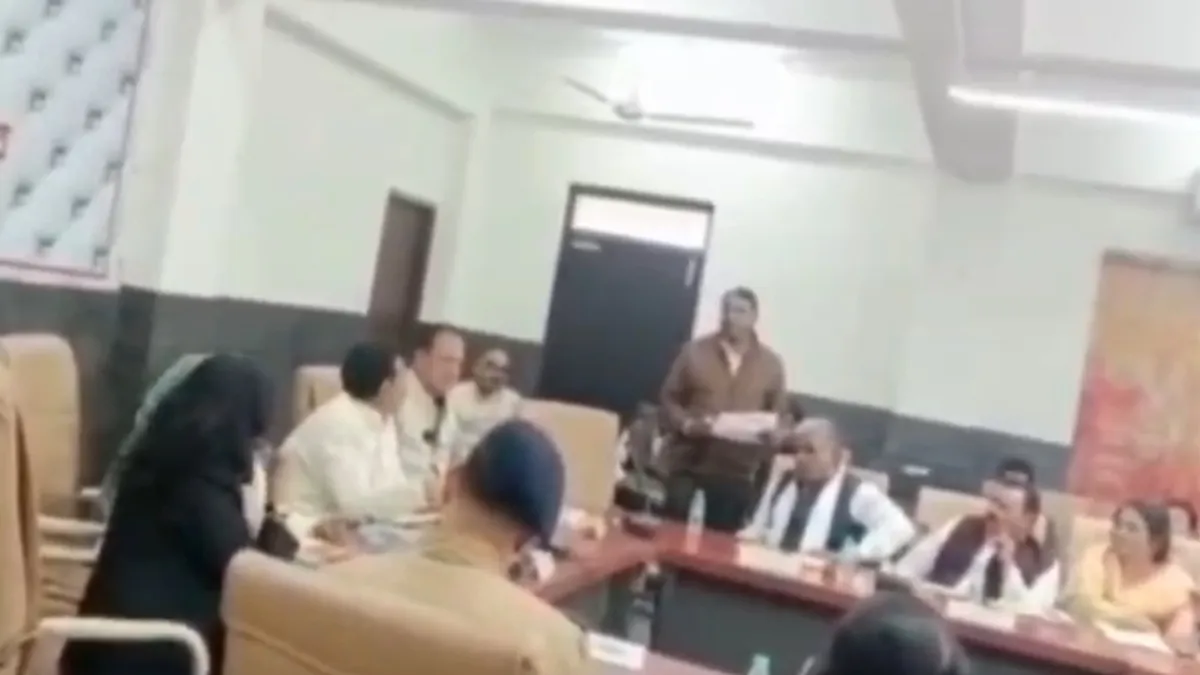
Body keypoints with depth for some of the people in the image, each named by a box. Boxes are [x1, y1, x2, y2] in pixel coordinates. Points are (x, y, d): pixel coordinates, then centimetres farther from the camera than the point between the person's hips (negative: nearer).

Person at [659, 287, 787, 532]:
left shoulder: (771, 363, 5)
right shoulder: (694, 351, 1)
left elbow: (779, 417, 8)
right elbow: (669, 398, 4)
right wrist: (686, 424, -15)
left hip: (737, 473, 1)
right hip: (688, 466, -1)